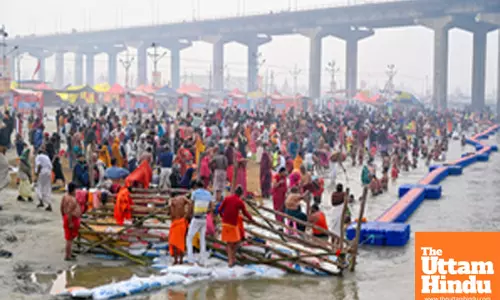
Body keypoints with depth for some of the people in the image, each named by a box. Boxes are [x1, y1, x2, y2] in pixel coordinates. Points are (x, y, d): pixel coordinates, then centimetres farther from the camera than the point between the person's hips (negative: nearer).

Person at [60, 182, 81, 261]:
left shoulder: (65, 196, 5)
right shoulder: (72, 200, -25)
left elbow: (61, 208, 14)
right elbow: (69, 212, -29)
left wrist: (63, 217, 24)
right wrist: (70, 223, -24)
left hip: (67, 218, 10)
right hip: (72, 219, -10)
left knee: (70, 237, 22)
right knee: (70, 238, -2)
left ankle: (69, 253, 33)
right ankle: (67, 256, 4)